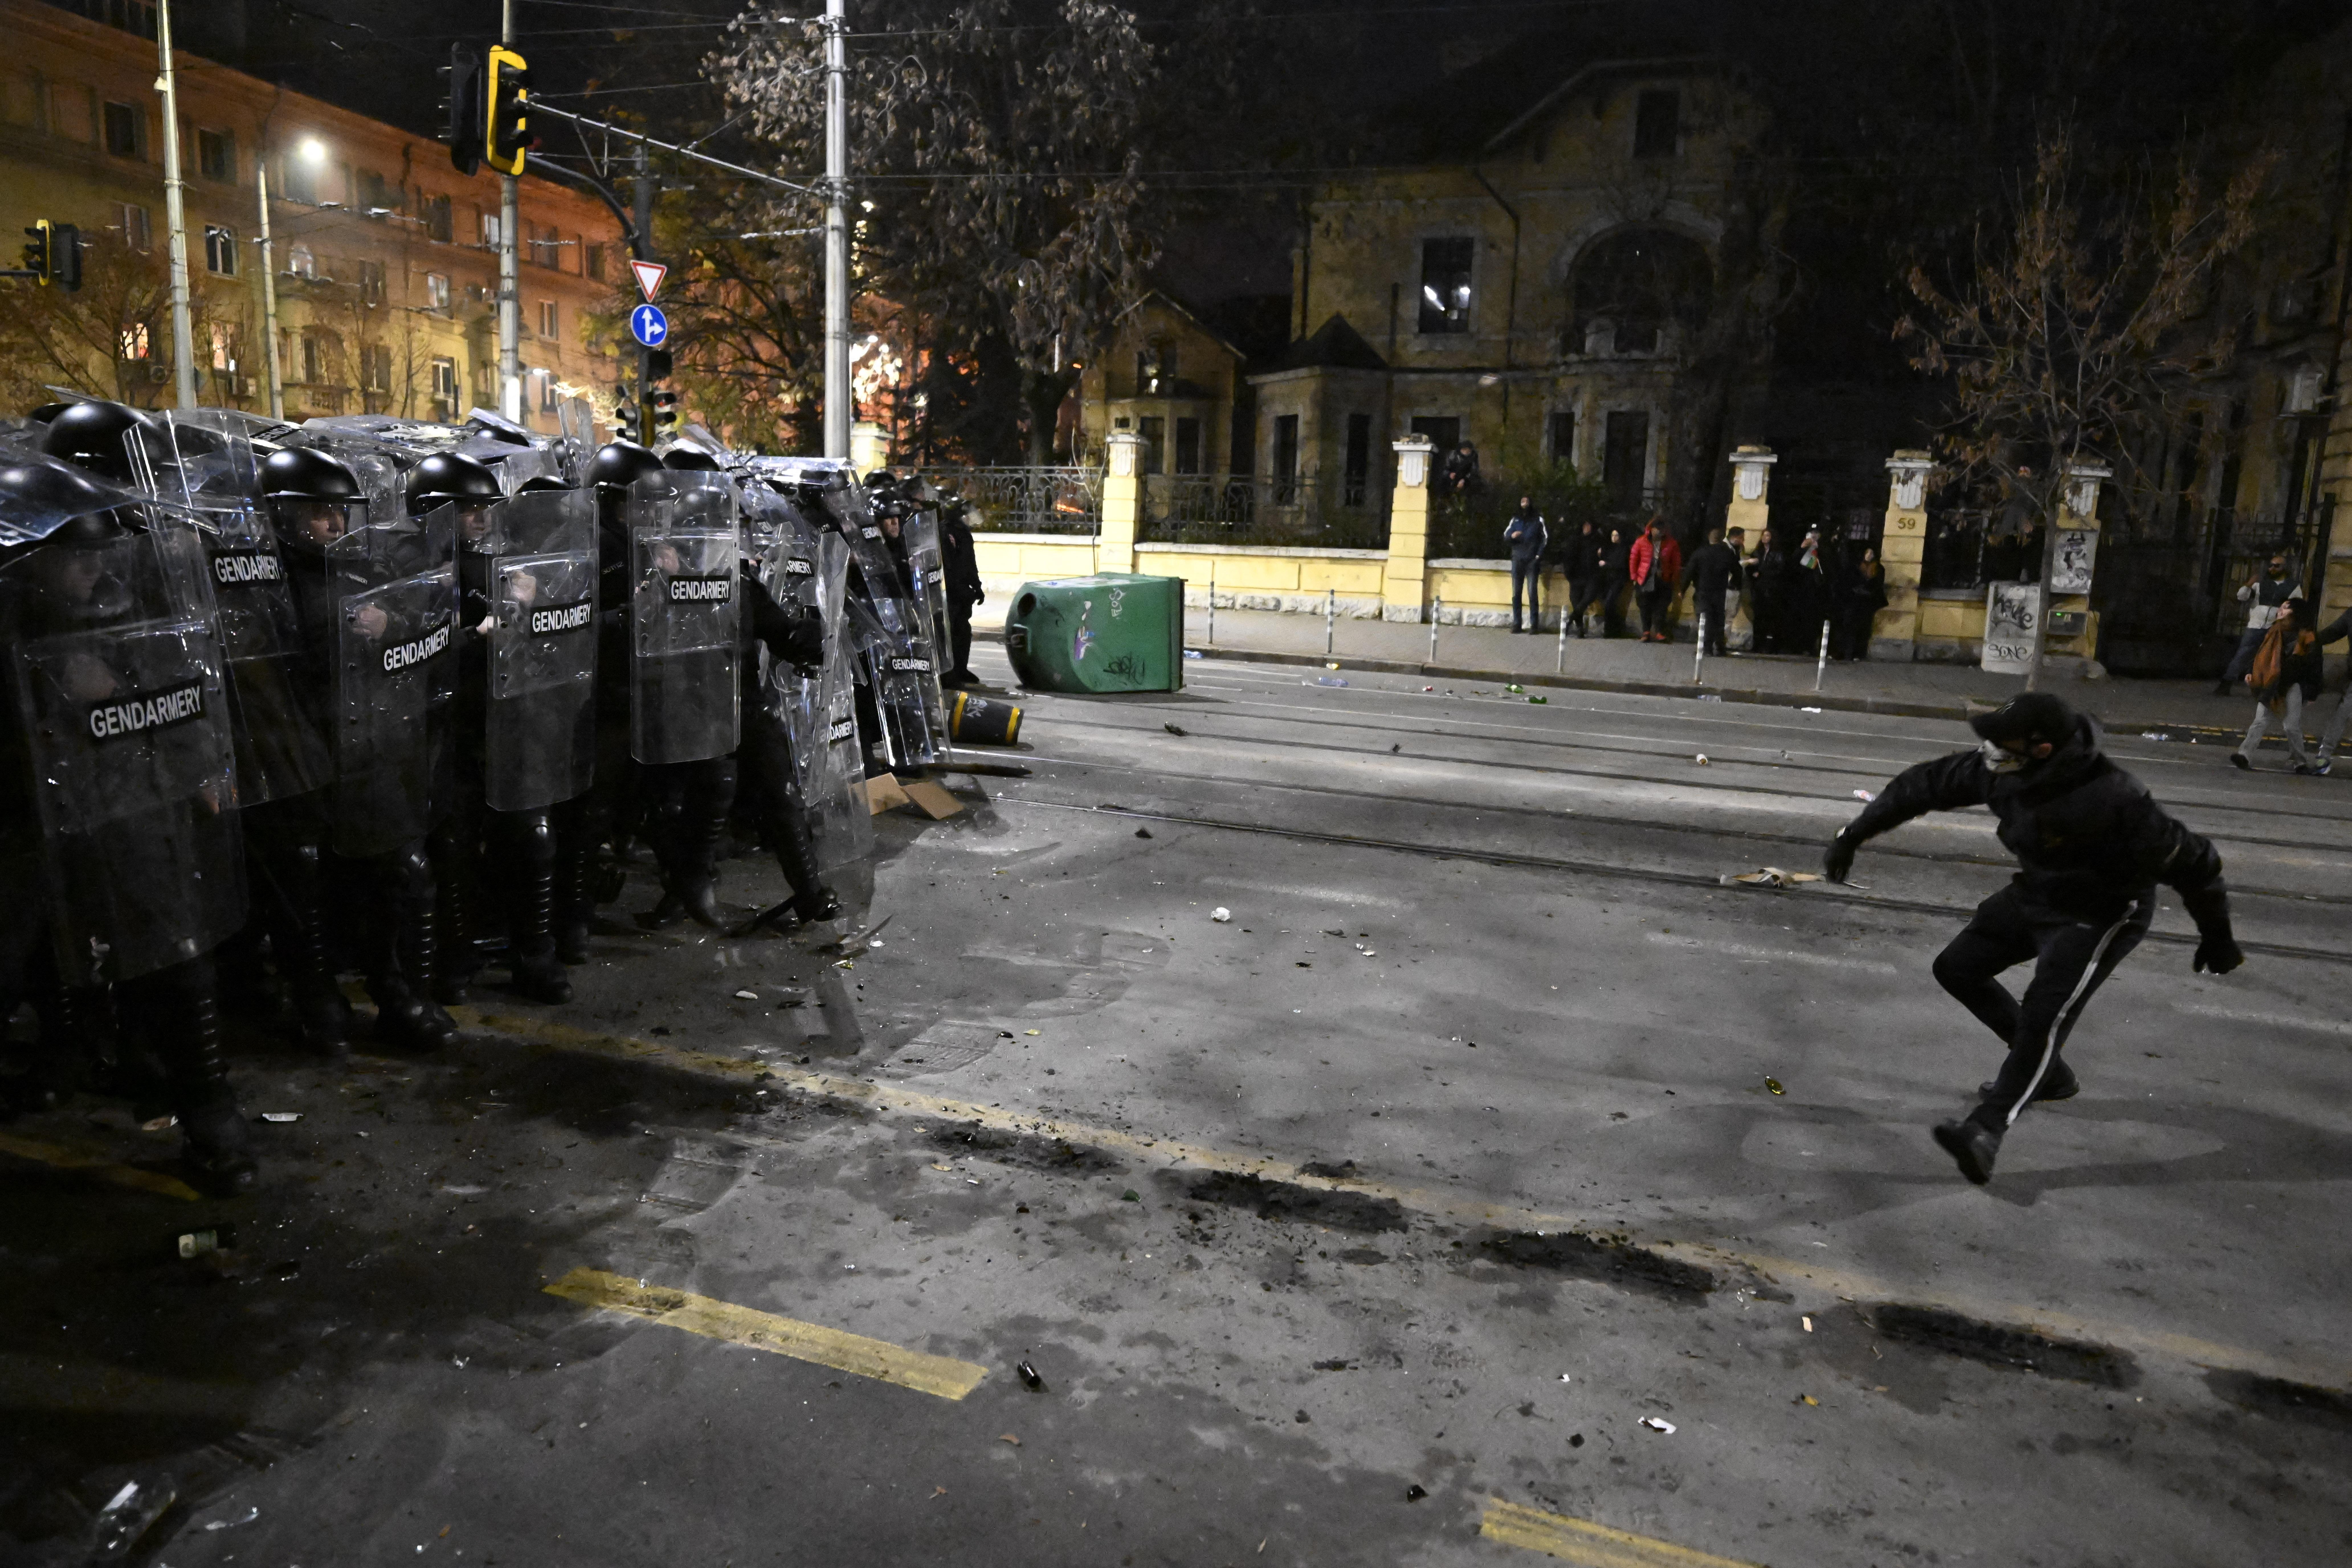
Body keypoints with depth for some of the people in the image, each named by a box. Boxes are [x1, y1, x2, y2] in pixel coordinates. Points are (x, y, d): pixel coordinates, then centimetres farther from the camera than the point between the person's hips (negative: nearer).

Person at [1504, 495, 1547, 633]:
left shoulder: (1538, 519, 6)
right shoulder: (1515, 519, 14)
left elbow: (1546, 538, 4)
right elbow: (1505, 536, 11)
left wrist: (1539, 555, -5)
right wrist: (1512, 536, -11)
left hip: (1532, 561, -3)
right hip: (1517, 560, 3)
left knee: (1533, 593, -8)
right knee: (1516, 593, 1)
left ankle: (1534, 624, -7)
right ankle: (1516, 624, 3)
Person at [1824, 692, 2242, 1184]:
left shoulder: (2113, 800, -35)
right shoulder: (1999, 771, -17)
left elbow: (2189, 861, -23)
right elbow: (1925, 785, -4)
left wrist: (2216, 937, -8)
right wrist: (1852, 836, 0)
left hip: (2101, 916, -8)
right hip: (2035, 895, 8)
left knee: (2044, 1012, -21)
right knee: (1957, 968, 11)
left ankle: (1986, 1133, -25)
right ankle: (2047, 1073, 25)